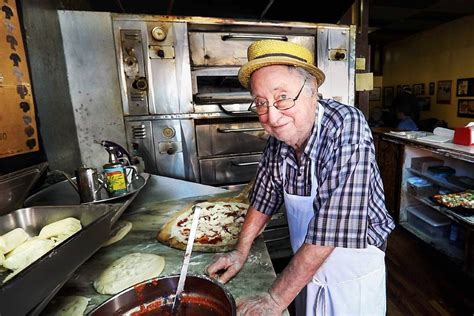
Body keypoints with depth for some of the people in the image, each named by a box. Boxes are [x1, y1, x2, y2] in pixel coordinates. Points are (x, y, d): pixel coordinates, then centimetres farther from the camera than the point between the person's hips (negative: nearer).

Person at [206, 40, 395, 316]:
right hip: (306, 268, 5)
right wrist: (241, 252, -1)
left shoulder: (346, 130, -31)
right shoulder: (279, 137, -13)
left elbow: (331, 229, -34)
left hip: (352, 275, -4)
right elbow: (265, 194, 0)